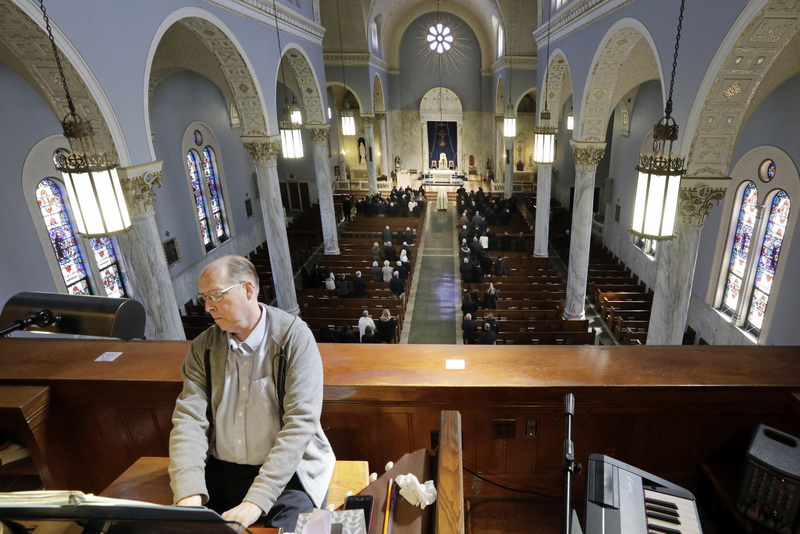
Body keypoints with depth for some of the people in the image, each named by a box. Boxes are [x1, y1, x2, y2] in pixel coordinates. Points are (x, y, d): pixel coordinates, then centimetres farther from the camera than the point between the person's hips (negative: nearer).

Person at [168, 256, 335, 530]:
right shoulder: (202, 347, -1)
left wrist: (255, 501, -24)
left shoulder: (294, 337, -16)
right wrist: (189, 493, -20)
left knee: (288, 524, -24)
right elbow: (189, 418, -7)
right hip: (220, 470, 4)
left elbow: (300, 423, -21)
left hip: (288, 471, -3)